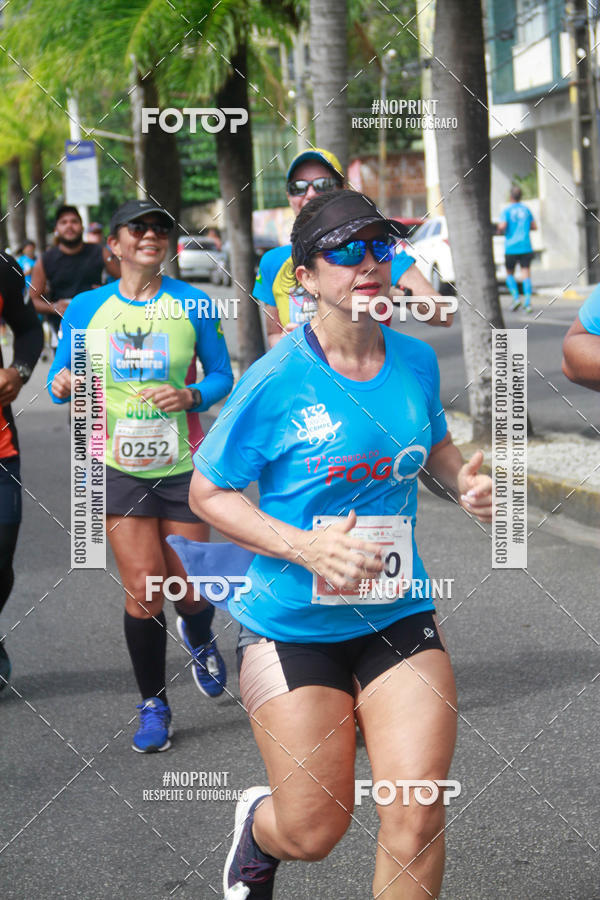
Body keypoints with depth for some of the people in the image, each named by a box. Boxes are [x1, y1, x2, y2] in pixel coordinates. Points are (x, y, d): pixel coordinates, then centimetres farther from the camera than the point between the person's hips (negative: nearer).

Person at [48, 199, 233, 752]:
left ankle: (199, 639, 42)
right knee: (142, 588, -6)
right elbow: (61, 379, 7)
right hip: (118, 468, 0)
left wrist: (190, 396, -16)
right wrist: (64, 385, -16)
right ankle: (153, 705, 13)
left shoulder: (193, 304, -2)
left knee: (189, 587, 3)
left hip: (183, 466, 0)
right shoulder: (87, 307, 0)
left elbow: (222, 376, 4)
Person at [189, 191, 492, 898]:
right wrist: (307, 548, -21)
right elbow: (207, 494, -8)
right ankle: (258, 828, 42)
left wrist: (465, 481, -2)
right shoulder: (277, 380, -14)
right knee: (314, 832, 4)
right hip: (291, 624, -3)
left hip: (398, 618, 4)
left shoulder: (416, 361, 1)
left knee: (416, 821, -7)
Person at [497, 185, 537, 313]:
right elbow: (534, 227, 14)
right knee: (526, 274, -1)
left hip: (511, 248, -2)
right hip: (526, 247, 2)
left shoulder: (507, 211, -4)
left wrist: (499, 230, 4)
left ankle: (516, 297, -3)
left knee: (510, 274, 14)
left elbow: (502, 226, -18)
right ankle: (527, 302, -11)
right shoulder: (526, 210, 8)